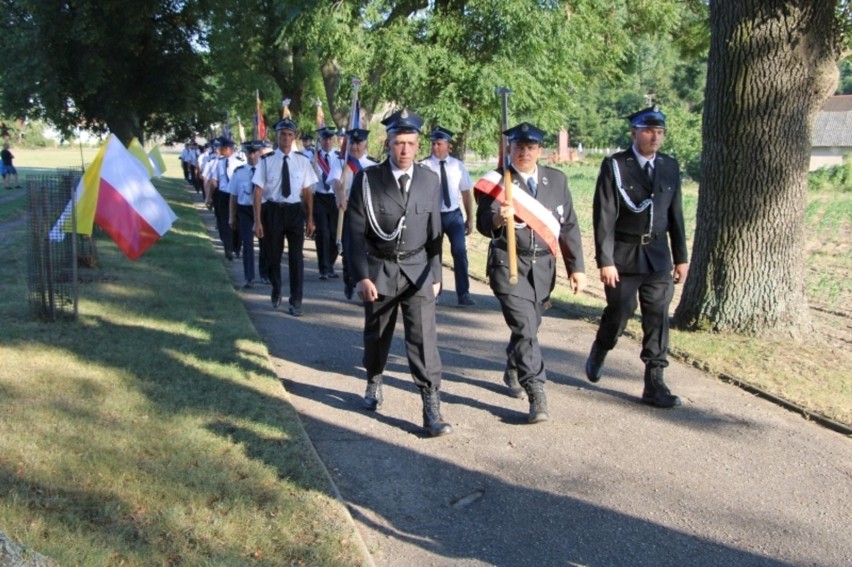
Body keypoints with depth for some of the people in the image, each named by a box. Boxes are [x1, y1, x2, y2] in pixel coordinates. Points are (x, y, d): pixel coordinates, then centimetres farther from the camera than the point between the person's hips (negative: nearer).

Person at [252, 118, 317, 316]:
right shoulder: (267, 160, -5)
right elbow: (258, 191, -6)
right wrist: (258, 221, -10)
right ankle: (276, 292, 39)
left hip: (295, 211, 1)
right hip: (273, 211, 0)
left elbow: (308, 191, 3)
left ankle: (295, 301, 13)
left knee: (296, 257, 2)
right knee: (273, 255, 14)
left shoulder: (302, 161, 0)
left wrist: (310, 219, 3)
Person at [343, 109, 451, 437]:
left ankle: (432, 410, -6)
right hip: (378, 270, 0)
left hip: (417, 270, 1)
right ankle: (374, 383, 43)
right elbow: (354, 233, -7)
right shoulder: (368, 180, -8)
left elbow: (434, 233, 6)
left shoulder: (430, 181, 0)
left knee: (424, 338, -8)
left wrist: (435, 275, 6)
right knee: (376, 334, 16)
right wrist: (361, 277, -13)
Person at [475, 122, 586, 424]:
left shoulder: (557, 179, 6)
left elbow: (569, 225, 9)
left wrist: (576, 267, 6)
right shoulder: (498, 182, -6)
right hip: (508, 264, -4)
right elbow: (483, 224, -15)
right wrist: (499, 219, -38)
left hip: (543, 265, 5)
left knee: (528, 325, 18)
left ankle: (513, 372, 44)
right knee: (525, 328, -14)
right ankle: (537, 395, -11)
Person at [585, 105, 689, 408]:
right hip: (624, 255, -4)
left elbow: (675, 214, 11)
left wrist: (681, 257, 10)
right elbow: (604, 216, -10)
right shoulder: (614, 166, -6)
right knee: (619, 313, 3)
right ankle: (598, 352, 35)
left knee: (657, 319, 3)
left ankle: (654, 384, 10)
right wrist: (605, 261, -15)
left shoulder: (670, 167, 8)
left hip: (658, 255, 4)